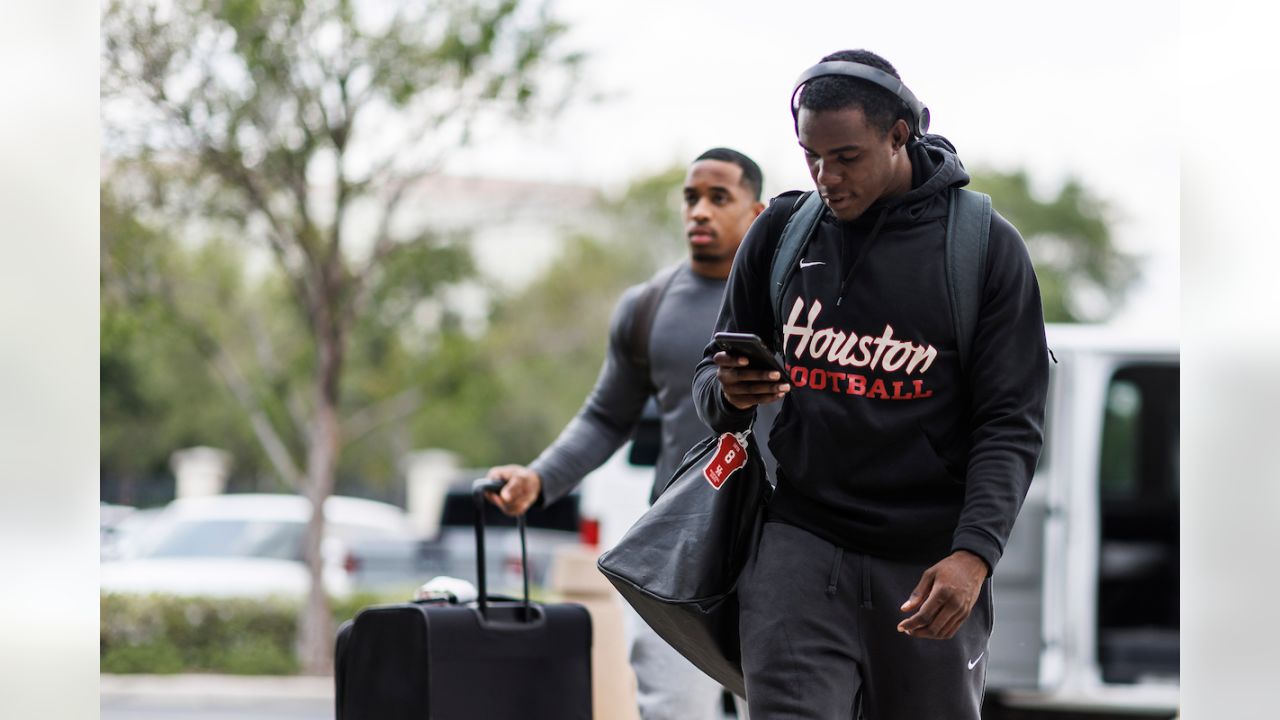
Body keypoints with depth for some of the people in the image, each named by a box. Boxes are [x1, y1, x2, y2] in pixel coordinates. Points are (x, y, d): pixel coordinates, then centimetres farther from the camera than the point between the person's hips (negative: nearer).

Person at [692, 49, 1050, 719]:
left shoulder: (985, 245, -2)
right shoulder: (780, 232, 8)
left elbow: (1010, 423, -6)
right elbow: (710, 378, 16)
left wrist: (974, 552, -21)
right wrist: (728, 394, -11)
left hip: (930, 560, -1)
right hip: (799, 543, 2)